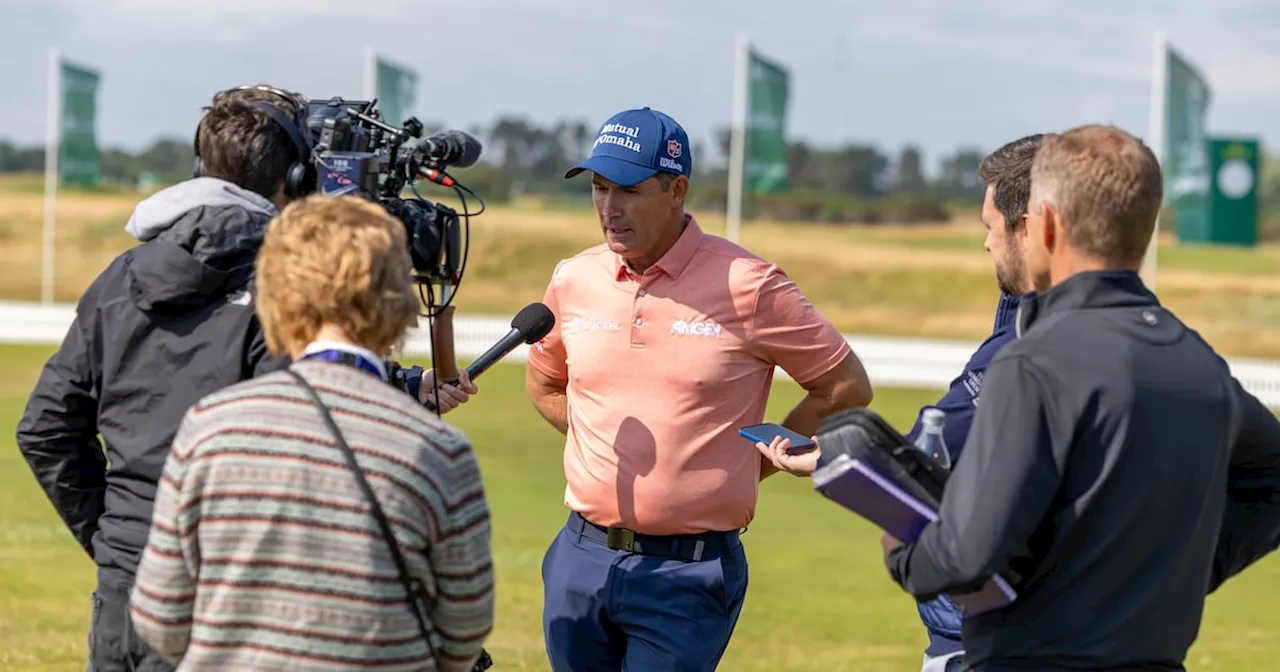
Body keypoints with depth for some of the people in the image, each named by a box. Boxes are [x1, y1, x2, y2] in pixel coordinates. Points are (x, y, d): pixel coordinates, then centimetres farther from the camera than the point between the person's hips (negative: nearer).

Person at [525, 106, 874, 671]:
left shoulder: (745, 286, -8)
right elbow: (544, 384, 26)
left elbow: (846, 386, 0)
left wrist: (752, 464, 1)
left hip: (690, 573, -5)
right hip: (581, 559, 5)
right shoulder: (574, 281, 6)